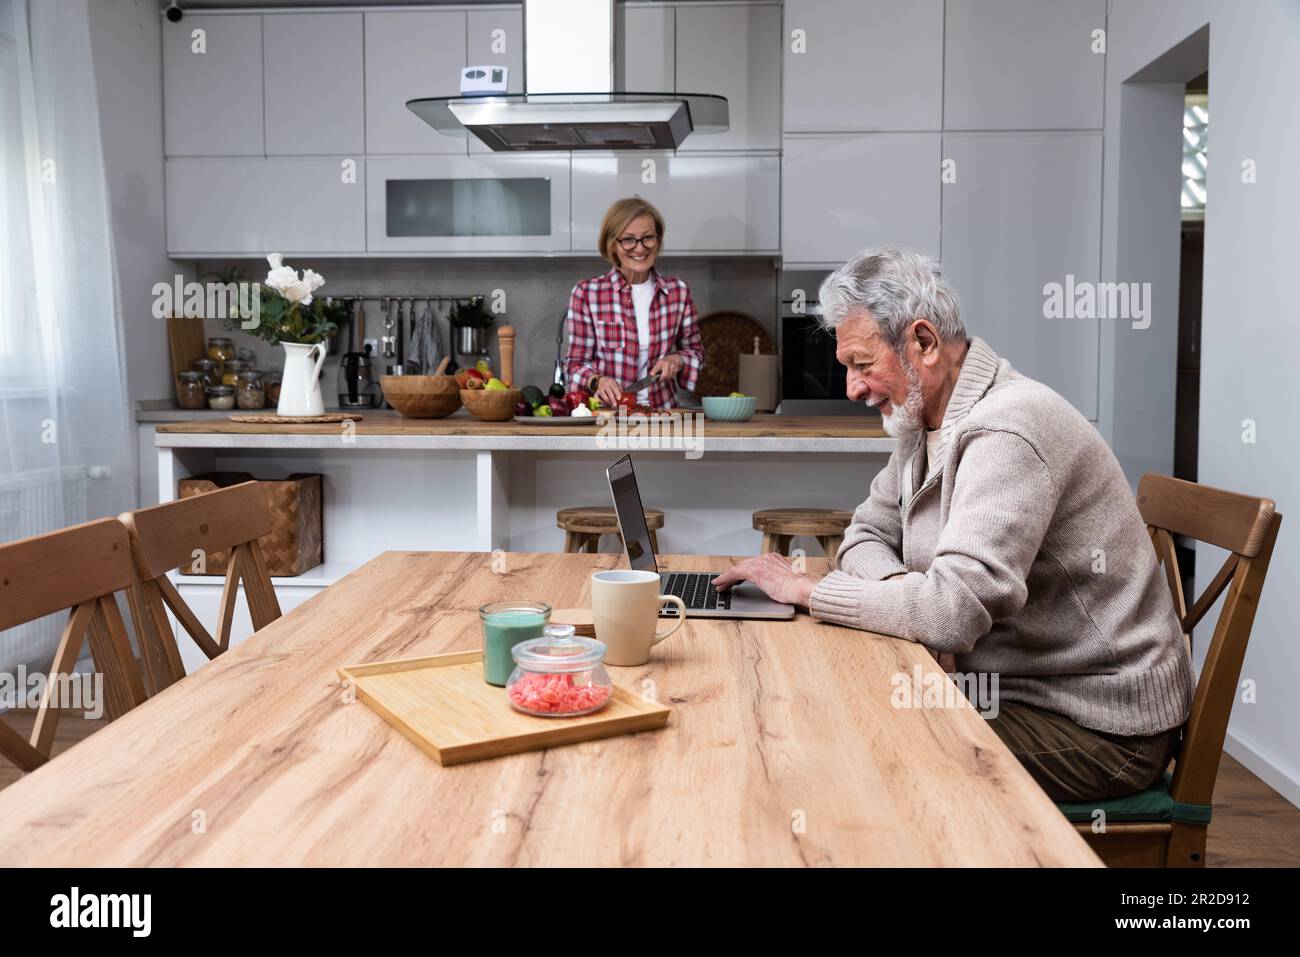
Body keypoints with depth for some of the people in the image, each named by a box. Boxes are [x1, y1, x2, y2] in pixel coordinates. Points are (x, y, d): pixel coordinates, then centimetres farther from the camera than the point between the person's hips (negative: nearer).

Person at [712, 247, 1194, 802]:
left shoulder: (1005, 432, -25)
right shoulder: (925, 424, 6)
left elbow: (956, 608, -33)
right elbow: (867, 533, 12)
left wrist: (806, 589, -21)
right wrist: (900, 585, -12)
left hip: (1098, 729, -8)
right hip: (1020, 689, 8)